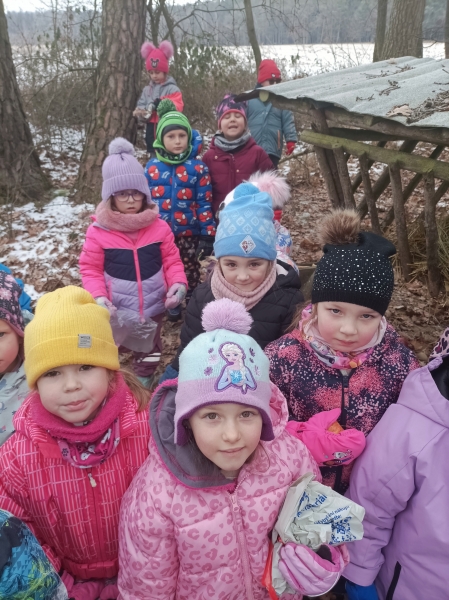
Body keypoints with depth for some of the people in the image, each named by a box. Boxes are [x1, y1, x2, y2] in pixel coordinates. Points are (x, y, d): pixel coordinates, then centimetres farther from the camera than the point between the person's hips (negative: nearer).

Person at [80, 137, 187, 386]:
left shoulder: (159, 227, -6)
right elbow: (90, 269, -6)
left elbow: (171, 260, 0)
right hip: (116, 310, -2)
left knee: (148, 351, 24)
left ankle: (143, 385, 48)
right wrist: (98, 296, -22)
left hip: (152, 306, 2)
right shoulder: (98, 231, -11)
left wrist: (178, 283, -18)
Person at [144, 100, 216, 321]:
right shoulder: (152, 167, -2)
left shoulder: (198, 168, -9)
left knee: (191, 270, 13)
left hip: (189, 232, -2)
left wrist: (208, 234, -8)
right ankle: (172, 303, 36)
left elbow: (204, 203, -7)